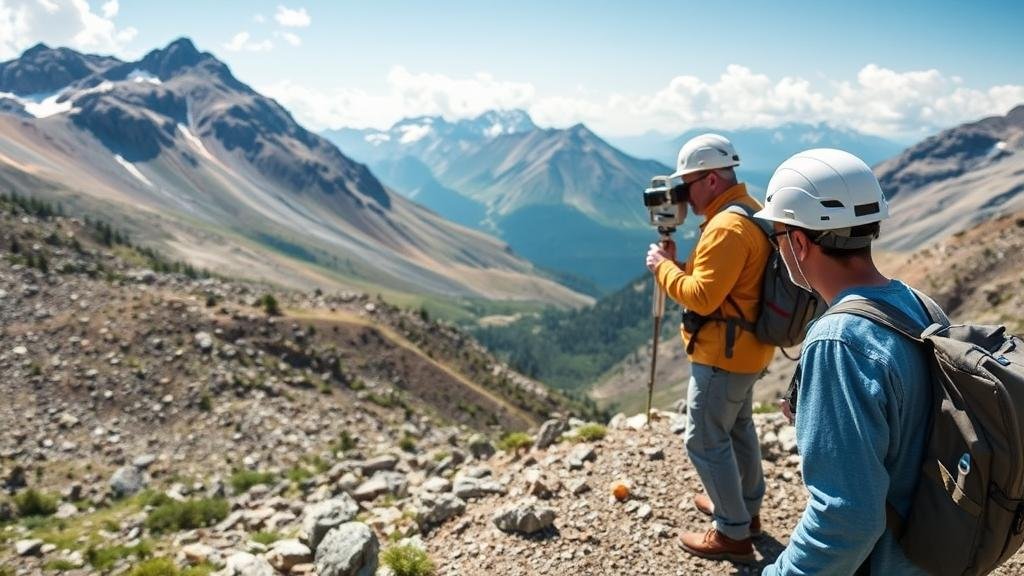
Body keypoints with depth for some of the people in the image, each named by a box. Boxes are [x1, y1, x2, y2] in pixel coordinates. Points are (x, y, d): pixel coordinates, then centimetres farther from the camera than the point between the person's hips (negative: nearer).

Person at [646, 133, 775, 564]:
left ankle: (733, 534, 14)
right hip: (744, 348, 11)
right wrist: (678, 262, 0)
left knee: (705, 441, 1)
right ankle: (747, 508, 42)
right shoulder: (750, 212, 9)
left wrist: (663, 267, -14)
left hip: (723, 355, -11)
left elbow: (702, 297, -27)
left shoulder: (728, 226, -25)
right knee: (738, 426, 24)